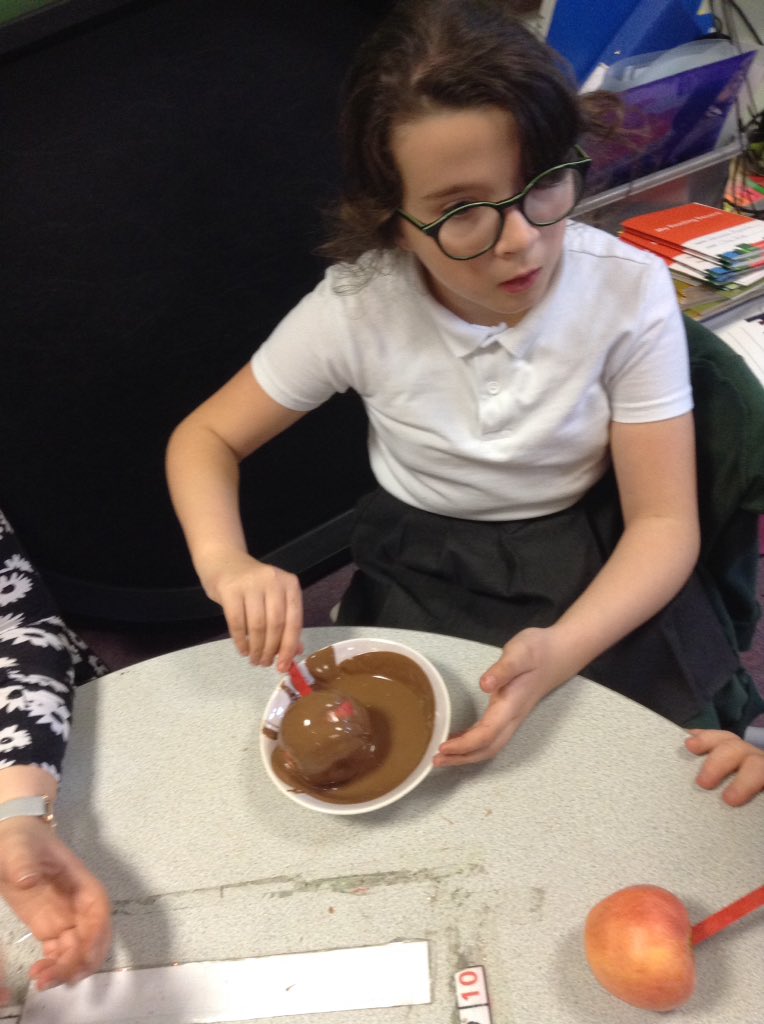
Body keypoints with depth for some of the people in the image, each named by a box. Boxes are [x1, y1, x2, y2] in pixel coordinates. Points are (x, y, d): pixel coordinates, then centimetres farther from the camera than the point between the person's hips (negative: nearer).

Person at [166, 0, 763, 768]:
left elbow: (664, 520, -15)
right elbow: (205, 439, -5)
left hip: (593, 574, 0)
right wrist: (225, 563, -27)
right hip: (419, 582, 1)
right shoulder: (355, 308, -18)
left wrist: (560, 653, -34)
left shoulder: (632, 291, -18)